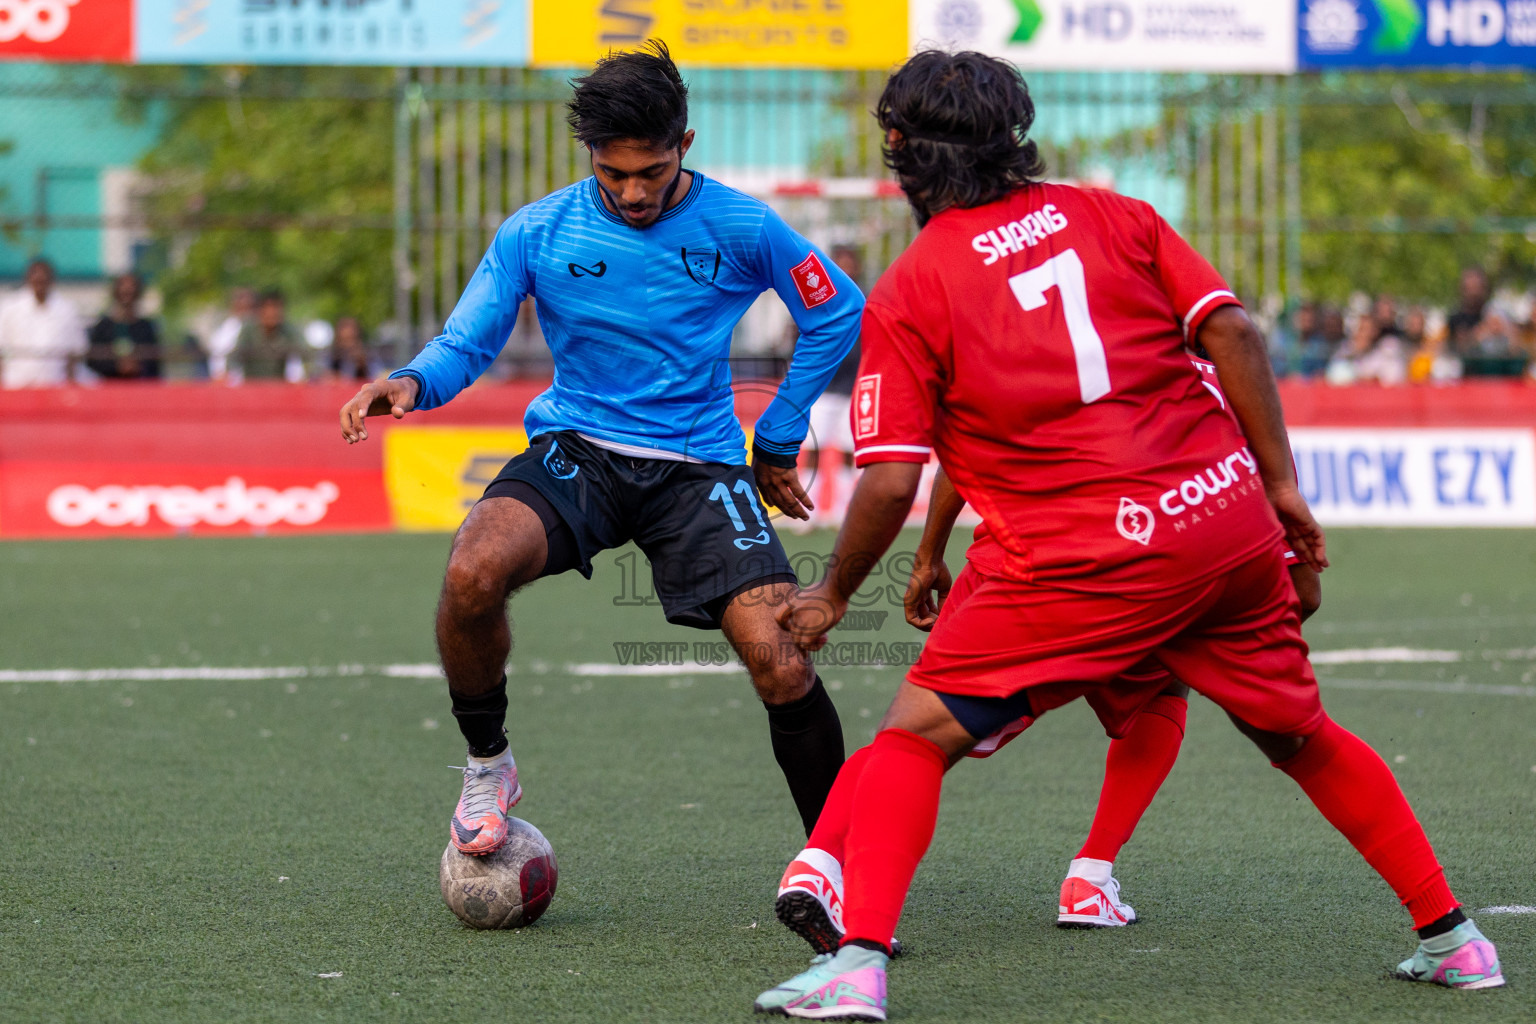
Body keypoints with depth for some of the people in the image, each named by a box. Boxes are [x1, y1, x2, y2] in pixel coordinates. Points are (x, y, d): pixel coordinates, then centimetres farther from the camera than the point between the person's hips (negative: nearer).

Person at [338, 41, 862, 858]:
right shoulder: (536, 232, -2)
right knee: (473, 573, -31)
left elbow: (836, 314, 11)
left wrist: (778, 442, 11)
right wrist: (411, 382, -22)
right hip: (576, 452, 0)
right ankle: (487, 764, -4)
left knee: (780, 664, -19)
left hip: (697, 467, 0)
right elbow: (466, 344, 1)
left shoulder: (741, 229, -4)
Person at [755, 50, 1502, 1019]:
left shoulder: (906, 294, -1)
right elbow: (1233, 332, 1)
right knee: (1303, 737, 22)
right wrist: (1280, 484, 7)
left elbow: (892, 481, -5)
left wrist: (832, 596, 10)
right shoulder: (1109, 214, 9)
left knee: (916, 734, 4)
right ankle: (1452, 937, 27)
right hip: (1225, 515, 5)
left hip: (1080, 559, -4)